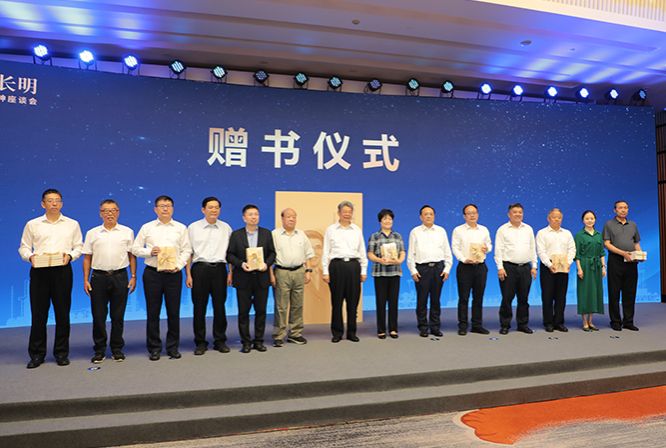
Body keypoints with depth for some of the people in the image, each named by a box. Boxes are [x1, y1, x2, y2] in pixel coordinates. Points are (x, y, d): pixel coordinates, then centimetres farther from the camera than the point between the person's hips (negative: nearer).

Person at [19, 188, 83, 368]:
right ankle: (37, 354, 14)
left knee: (62, 313, 4)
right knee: (38, 313, 2)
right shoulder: (32, 224, 10)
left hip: (62, 271, 0)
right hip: (39, 271, 0)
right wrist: (30, 256, -10)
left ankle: (61, 353, 14)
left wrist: (70, 255, -9)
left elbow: (79, 246, 9)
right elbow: (23, 247, 10)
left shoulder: (72, 224, 10)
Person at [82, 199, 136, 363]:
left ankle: (117, 349, 17)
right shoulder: (92, 233, 8)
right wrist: (86, 280, 1)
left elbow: (132, 256, 5)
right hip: (98, 276, 1)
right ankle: (99, 350, 17)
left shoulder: (127, 232, 6)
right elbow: (87, 258, 7)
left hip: (120, 276, -1)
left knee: (118, 316, 5)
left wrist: (133, 277, -1)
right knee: (98, 316, 5)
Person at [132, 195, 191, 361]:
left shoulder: (181, 228, 8)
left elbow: (187, 250, 5)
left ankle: (173, 347, 17)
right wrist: (149, 251, -10)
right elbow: (135, 248, 8)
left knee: (173, 311, 4)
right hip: (152, 273, 0)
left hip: (174, 274, 0)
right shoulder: (147, 227, 8)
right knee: (153, 312, 5)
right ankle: (154, 348, 17)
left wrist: (179, 265, -9)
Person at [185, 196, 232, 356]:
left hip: (219, 269, 1)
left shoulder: (226, 228, 8)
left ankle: (220, 341, 18)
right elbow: (188, 252, 4)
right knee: (199, 307, 3)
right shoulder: (193, 227, 4)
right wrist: (188, 274, -2)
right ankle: (200, 342, 15)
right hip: (200, 268, -1)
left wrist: (231, 272, 3)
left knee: (219, 306, 5)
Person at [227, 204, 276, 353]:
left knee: (261, 311, 6)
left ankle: (258, 341, 18)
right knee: (243, 311, 4)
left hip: (262, 277, 1)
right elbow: (229, 255, 0)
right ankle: (246, 342, 15)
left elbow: (272, 253, 7)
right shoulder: (236, 234, 3)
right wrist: (241, 264, -15)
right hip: (243, 278, -1)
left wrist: (266, 263, -11)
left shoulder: (266, 233, 7)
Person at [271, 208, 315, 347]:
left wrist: (308, 271, 7)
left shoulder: (301, 235, 12)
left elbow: (308, 255, 15)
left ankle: (295, 334, 19)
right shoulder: (275, 234, 1)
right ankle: (278, 336, 6)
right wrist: (271, 274, -8)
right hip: (281, 272, -4)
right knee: (281, 306, -2)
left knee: (297, 305, 8)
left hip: (299, 272, 4)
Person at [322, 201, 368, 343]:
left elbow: (362, 252, 13)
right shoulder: (331, 229, 6)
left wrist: (363, 271, 8)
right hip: (337, 266, -2)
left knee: (353, 300, 4)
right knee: (336, 300, 1)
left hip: (353, 266, 2)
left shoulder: (357, 230, 11)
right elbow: (326, 252, 5)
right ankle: (337, 332, 13)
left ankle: (351, 332, 16)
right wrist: (325, 272, -1)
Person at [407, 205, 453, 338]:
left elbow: (447, 252, 12)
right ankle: (423, 328, 12)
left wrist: (447, 269, 3)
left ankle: (435, 327, 17)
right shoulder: (415, 232, 6)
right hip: (422, 268, -2)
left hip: (438, 267, 2)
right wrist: (413, 271, -4)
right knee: (422, 299, 1)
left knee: (436, 299, 7)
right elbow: (411, 253, 3)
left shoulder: (441, 231, 12)